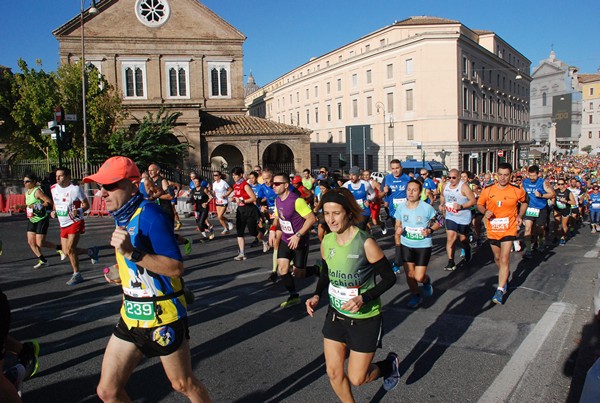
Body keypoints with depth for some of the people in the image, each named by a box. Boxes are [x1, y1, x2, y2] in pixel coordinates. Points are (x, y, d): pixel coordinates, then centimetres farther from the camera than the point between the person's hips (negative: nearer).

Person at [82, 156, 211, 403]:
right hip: (131, 316, 8)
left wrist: (131, 253, -33)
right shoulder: (122, 216, 7)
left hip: (162, 317, -8)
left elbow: (175, 267, -26)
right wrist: (122, 273, 7)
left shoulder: (149, 214, -20)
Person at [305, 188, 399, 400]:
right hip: (336, 315, 5)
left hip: (365, 319, -5)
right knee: (333, 373, 9)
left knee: (357, 379, 6)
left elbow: (389, 278, -15)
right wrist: (316, 295, -6)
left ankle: (390, 364, 37)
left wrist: (363, 298, -27)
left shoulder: (366, 243, -23)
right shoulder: (327, 242, -6)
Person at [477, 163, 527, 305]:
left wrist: (520, 216, -1)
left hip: (508, 230, -3)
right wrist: (485, 211, -15)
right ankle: (505, 276, 48)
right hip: (492, 230, 3)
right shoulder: (488, 190, -6)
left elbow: (524, 202, 14)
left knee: (504, 260, -11)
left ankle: (500, 290, -7)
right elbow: (479, 204, 6)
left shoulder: (517, 191, -7)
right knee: (497, 258, 18)